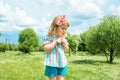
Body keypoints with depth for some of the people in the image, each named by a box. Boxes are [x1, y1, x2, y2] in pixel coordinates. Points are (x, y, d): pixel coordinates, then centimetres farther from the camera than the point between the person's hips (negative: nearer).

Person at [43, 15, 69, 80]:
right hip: (52, 63, -6)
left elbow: (66, 50, 14)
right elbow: (46, 49, -18)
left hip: (61, 63, 6)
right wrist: (55, 42, -21)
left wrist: (64, 43, -6)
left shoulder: (63, 38, 8)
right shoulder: (49, 37, -11)